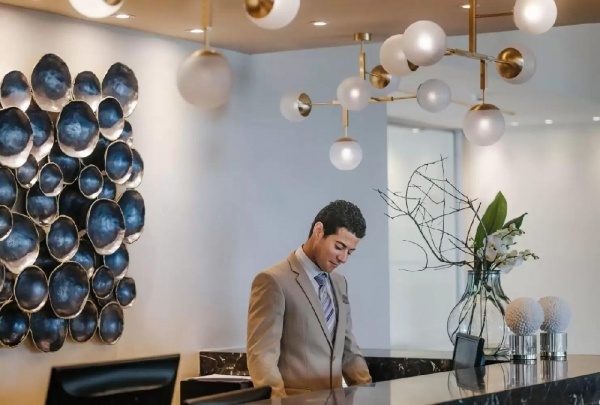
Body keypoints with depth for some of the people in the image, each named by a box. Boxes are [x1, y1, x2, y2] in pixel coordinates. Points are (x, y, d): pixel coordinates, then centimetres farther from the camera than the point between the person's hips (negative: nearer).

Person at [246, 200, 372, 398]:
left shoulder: (339, 283, 16)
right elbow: (261, 356, -12)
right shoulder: (274, 281, -7)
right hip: (295, 400, -7)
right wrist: (281, 401, -22)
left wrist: (367, 391, 7)